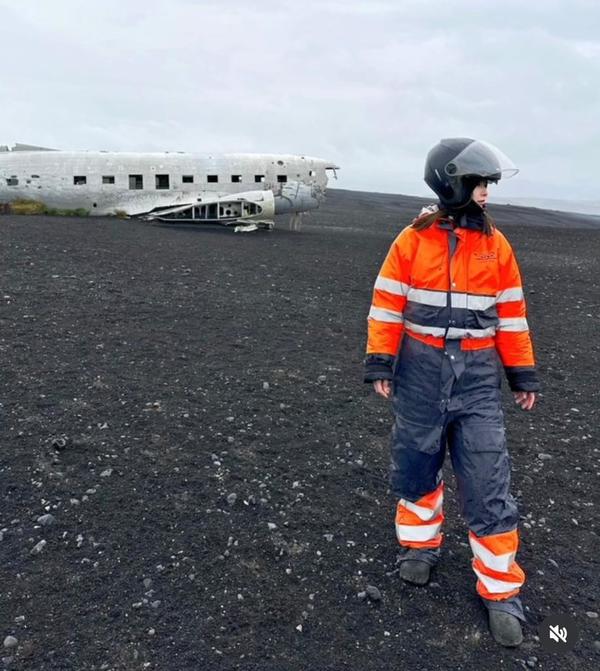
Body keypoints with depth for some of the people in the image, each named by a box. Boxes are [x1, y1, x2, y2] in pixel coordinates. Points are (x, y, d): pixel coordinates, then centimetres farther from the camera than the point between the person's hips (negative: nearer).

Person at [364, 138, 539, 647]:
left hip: (478, 373, 1)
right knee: (416, 462, 13)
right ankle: (421, 544, 39)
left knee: (487, 483, 1)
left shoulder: (495, 244, 2)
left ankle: (501, 590, 16)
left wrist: (523, 373, 8)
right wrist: (381, 363, -7)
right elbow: (387, 303, -2)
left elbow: (511, 312, 7)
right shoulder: (413, 240, -4)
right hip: (420, 368, 0)